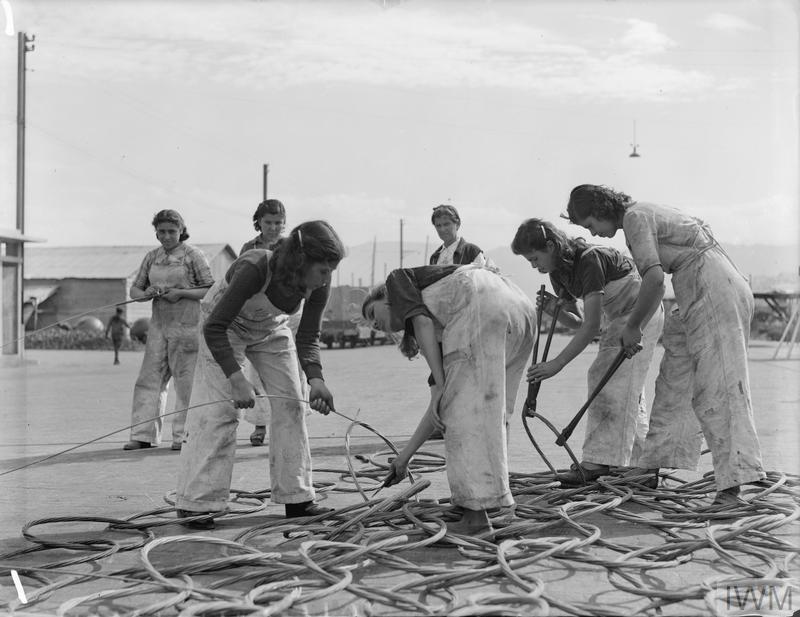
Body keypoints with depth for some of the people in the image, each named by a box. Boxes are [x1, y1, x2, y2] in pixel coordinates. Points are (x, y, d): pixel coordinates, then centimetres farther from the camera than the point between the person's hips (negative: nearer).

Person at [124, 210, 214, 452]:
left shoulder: (193, 255, -2)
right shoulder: (152, 257, 13)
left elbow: (211, 290, -5)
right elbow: (134, 289, 17)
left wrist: (181, 293, -17)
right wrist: (146, 293, -7)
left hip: (187, 325, -5)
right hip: (158, 325, 5)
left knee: (186, 382, -2)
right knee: (149, 378, 2)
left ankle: (184, 435, 7)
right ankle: (143, 435, 7)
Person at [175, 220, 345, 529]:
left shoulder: (318, 285, -24)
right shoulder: (254, 269, -40)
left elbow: (308, 337, -13)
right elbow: (214, 329, -37)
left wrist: (315, 378, -30)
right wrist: (237, 379, -45)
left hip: (271, 329, 5)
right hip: (225, 327, -5)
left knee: (290, 403, -2)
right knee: (218, 408, -15)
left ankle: (296, 498, 7)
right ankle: (195, 503, -9)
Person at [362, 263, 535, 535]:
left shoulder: (398, 279, 24)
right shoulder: (437, 337, 36)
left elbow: (423, 320, 1)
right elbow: (437, 406, 33)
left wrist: (440, 385, -2)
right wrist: (404, 457, 39)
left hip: (481, 308, -8)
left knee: (464, 411, -4)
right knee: (490, 410, 17)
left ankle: (476, 515, -6)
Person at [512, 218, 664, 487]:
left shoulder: (589, 259, -29)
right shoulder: (558, 273, -2)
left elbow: (591, 326, -33)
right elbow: (579, 322, 4)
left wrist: (557, 363, -35)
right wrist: (555, 311, -17)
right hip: (616, 318, 9)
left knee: (615, 383, -17)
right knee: (628, 394, 9)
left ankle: (596, 463, -19)